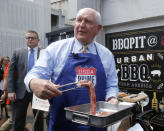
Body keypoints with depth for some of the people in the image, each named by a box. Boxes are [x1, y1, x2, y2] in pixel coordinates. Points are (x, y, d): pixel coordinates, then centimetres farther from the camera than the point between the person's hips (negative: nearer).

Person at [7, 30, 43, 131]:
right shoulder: (18, 52, 5)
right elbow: (11, 72, 2)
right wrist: (10, 91, -6)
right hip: (21, 91, 1)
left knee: (39, 119, 14)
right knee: (18, 121, 8)